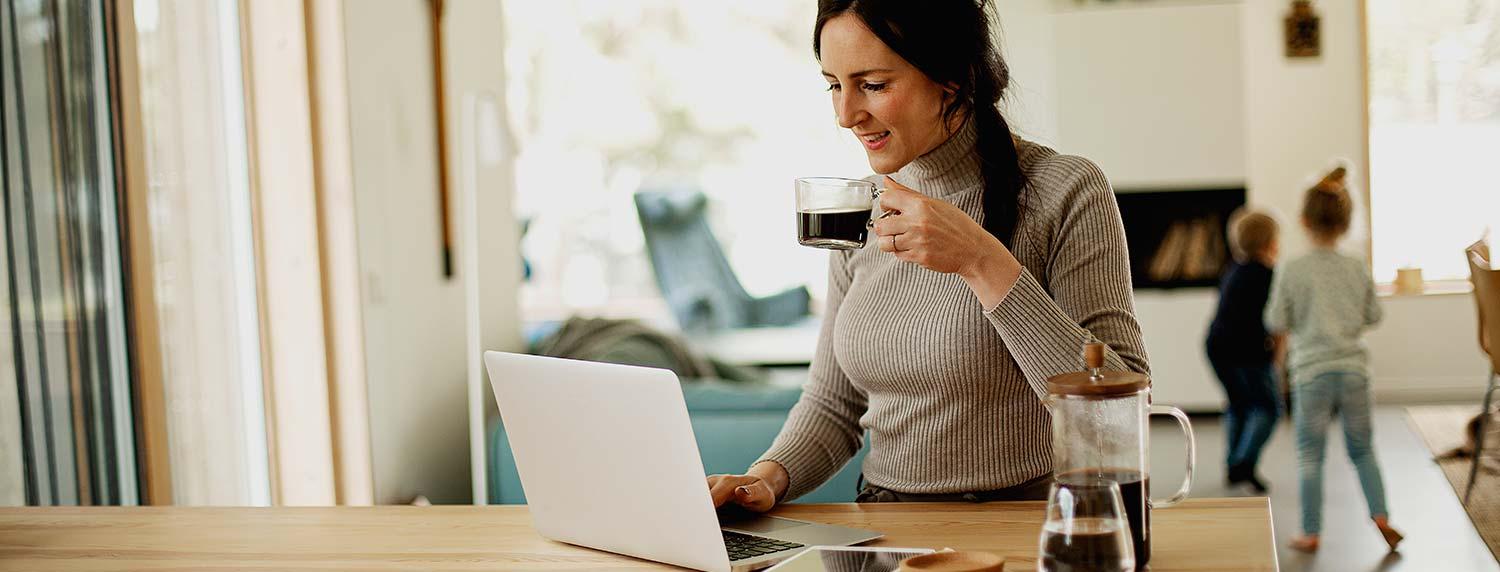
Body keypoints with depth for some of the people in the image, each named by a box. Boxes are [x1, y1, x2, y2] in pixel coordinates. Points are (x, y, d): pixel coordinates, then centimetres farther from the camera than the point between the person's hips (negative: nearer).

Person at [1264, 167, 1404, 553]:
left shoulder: (1292, 272, -7)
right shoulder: (1357, 270, 2)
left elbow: (1276, 323, -5)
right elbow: (1373, 317, 10)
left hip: (1312, 371, -2)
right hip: (1353, 368, 3)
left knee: (1310, 455, 5)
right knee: (1362, 449, 16)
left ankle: (1311, 533, 7)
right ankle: (1380, 514, 2)